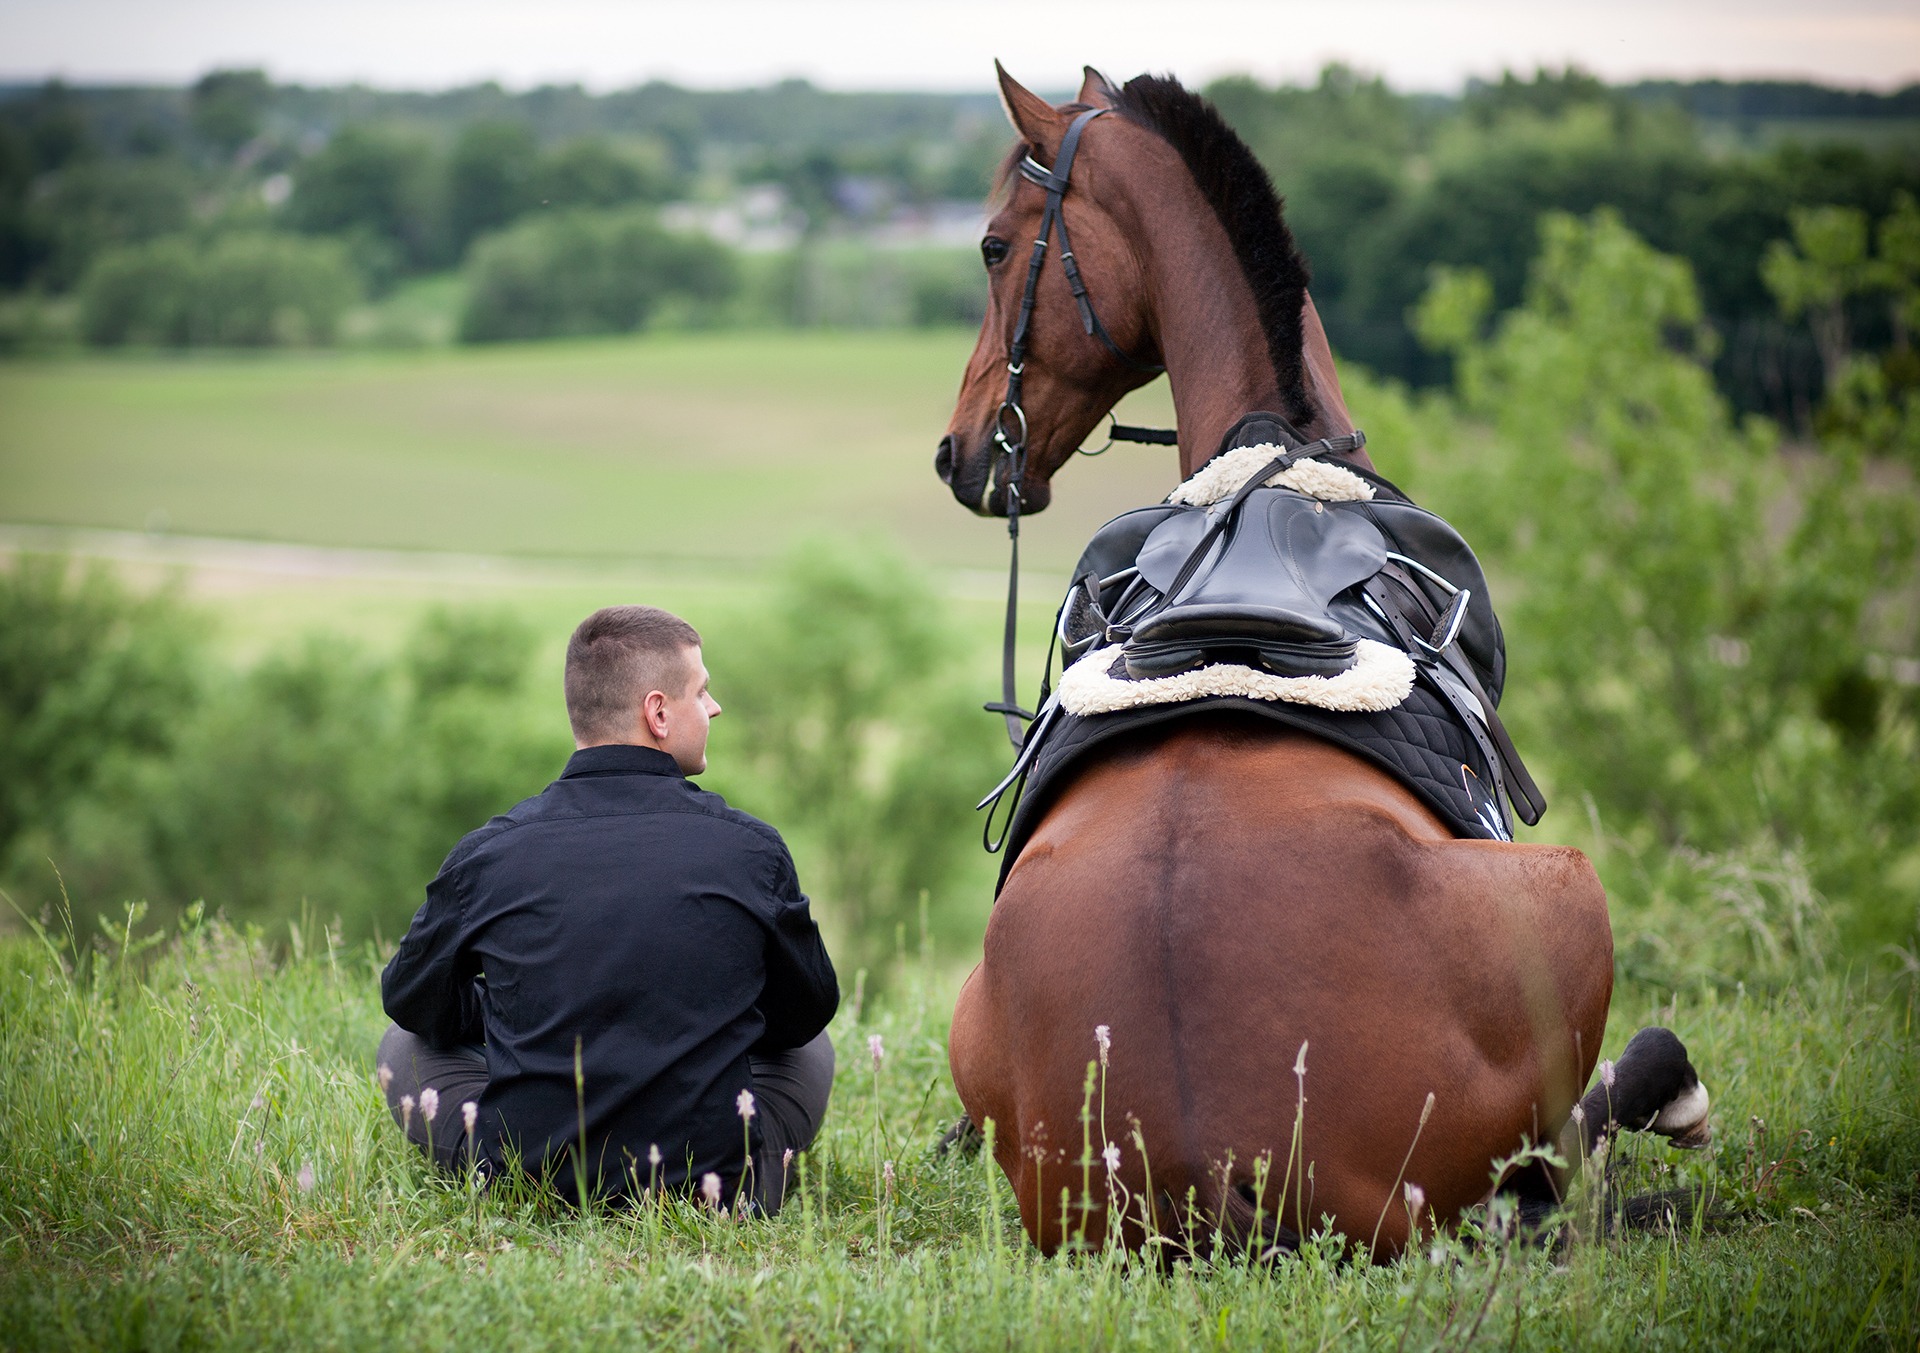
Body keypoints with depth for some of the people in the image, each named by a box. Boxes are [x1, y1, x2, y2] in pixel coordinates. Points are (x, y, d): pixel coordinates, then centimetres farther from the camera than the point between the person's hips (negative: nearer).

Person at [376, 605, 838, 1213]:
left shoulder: (488, 854, -5)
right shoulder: (751, 849, -5)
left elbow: (411, 1001, 12)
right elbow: (806, 1011, 11)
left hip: (521, 1179, 0)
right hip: (715, 1181, 0)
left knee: (406, 1045, 28)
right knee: (810, 1048, 30)